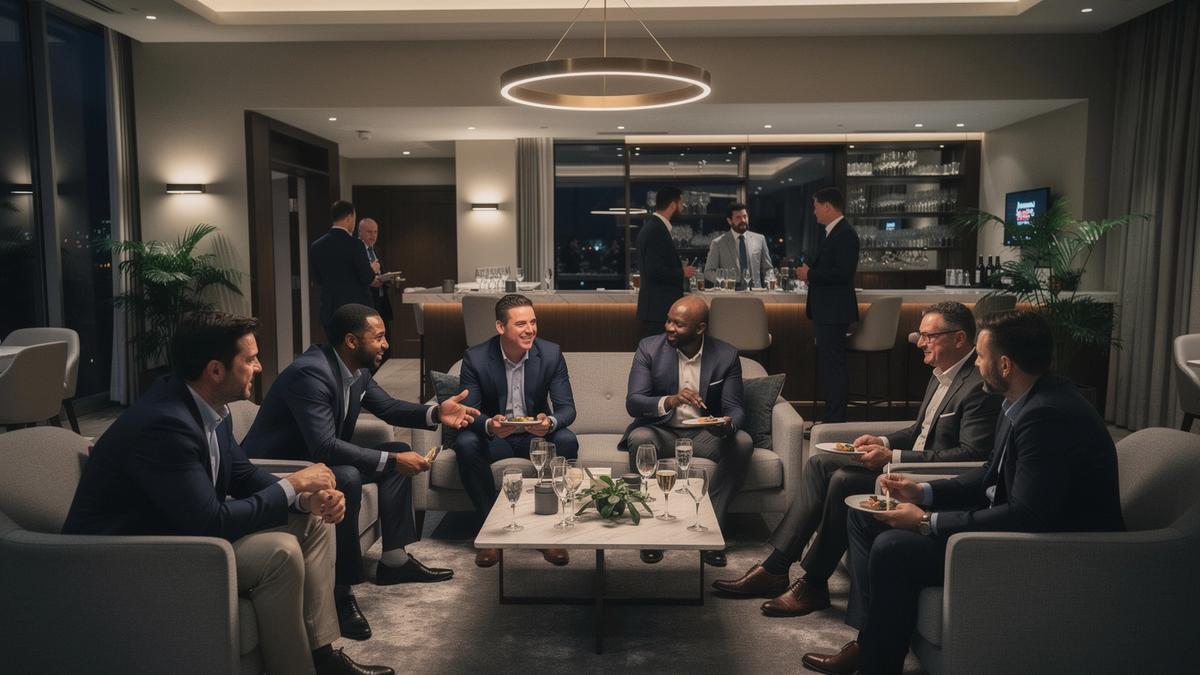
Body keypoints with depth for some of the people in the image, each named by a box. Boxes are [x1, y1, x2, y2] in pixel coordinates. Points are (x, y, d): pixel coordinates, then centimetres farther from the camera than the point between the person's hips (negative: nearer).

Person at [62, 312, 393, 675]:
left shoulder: (206, 406, -1)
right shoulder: (164, 424, -29)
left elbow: (242, 474, 10)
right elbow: (211, 524, -29)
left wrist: (306, 497, -8)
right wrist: (291, 485, -18)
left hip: (184, 529, 10)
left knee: (314, 519, 2)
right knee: (280, 552, -26)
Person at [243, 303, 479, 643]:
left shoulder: (357, 369, -1)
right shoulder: (311, 373, -29)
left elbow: (387, 407, 13)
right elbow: (324, 447, -35)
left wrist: (436, 413, -5)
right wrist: (391, 461, -32)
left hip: (316, 459, 10)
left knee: (398, 451, 5)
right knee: (347, 479, -35)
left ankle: (394, 559, 11)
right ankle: (340, 590, -21)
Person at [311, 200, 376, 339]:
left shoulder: (316, 246, 4)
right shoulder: (355, 245, -13)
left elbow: (317, 279, 11)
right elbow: (366, 278, -13)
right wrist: (373, 269, 8)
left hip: (329, 312, 5)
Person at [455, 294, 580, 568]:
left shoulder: (551, 353, -9)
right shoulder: (475, 358, -12)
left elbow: (567, 407, -10)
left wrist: (550, 421, -35)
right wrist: (489, 425, -37)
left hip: (536, 434, 1)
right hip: (493, 436, -1)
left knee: (567, 441, -29)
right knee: (466, 443, -31)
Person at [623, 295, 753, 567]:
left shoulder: (726, 355, -4)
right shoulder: (649, 348, -7)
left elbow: (734, 407, -3)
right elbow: (633, 402, -14)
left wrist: (729, 423, -29)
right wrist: (669, 401, -35)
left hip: (705, 433, 1)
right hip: (661, 431, -1)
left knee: (742, 442, -27)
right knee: (639, 438, -34)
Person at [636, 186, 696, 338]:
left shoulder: (652, 227, 15)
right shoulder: (657, 231, -16)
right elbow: (654, 271, -22)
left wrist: (680, 268, 14)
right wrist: (682, 273, -10)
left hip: (656, 306, 10)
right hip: (659, 308, -10)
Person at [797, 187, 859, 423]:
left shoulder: (846, 234, -15)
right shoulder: (828, 232, 16)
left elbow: (843, 272, -24)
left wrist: (810, 275, -16)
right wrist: (809, 272, 7)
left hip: (834, 311, -11)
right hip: (824, 310, 11)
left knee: (833, 366, -7)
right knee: (826, 364, 16)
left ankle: (836, 419, -2)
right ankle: (831, 416, 25)